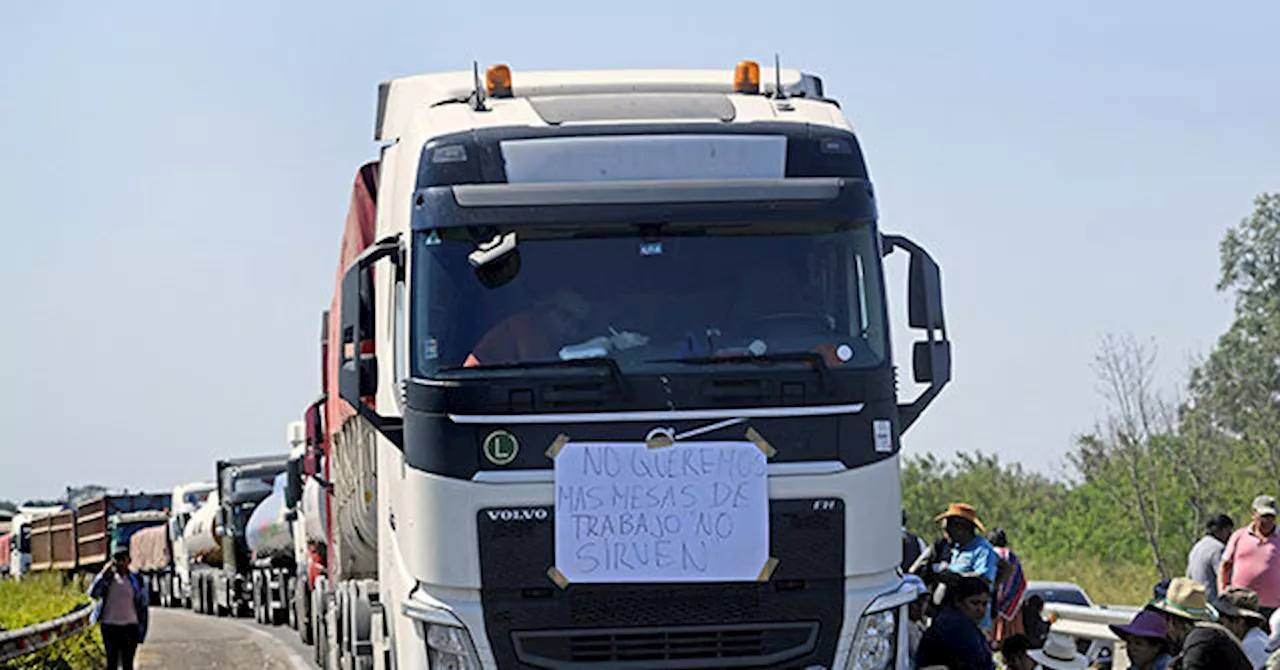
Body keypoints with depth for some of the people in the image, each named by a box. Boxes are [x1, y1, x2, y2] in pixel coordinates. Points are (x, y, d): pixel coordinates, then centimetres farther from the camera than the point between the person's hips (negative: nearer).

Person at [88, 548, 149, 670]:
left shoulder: (136, 581, 1)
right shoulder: (106, 578, 3)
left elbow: (143, 607, 4)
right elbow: (93, 594, -12)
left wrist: (142, 632, 0)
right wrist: (104, 574, -17)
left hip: (129, 628, -1)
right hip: (110, 626, 1)